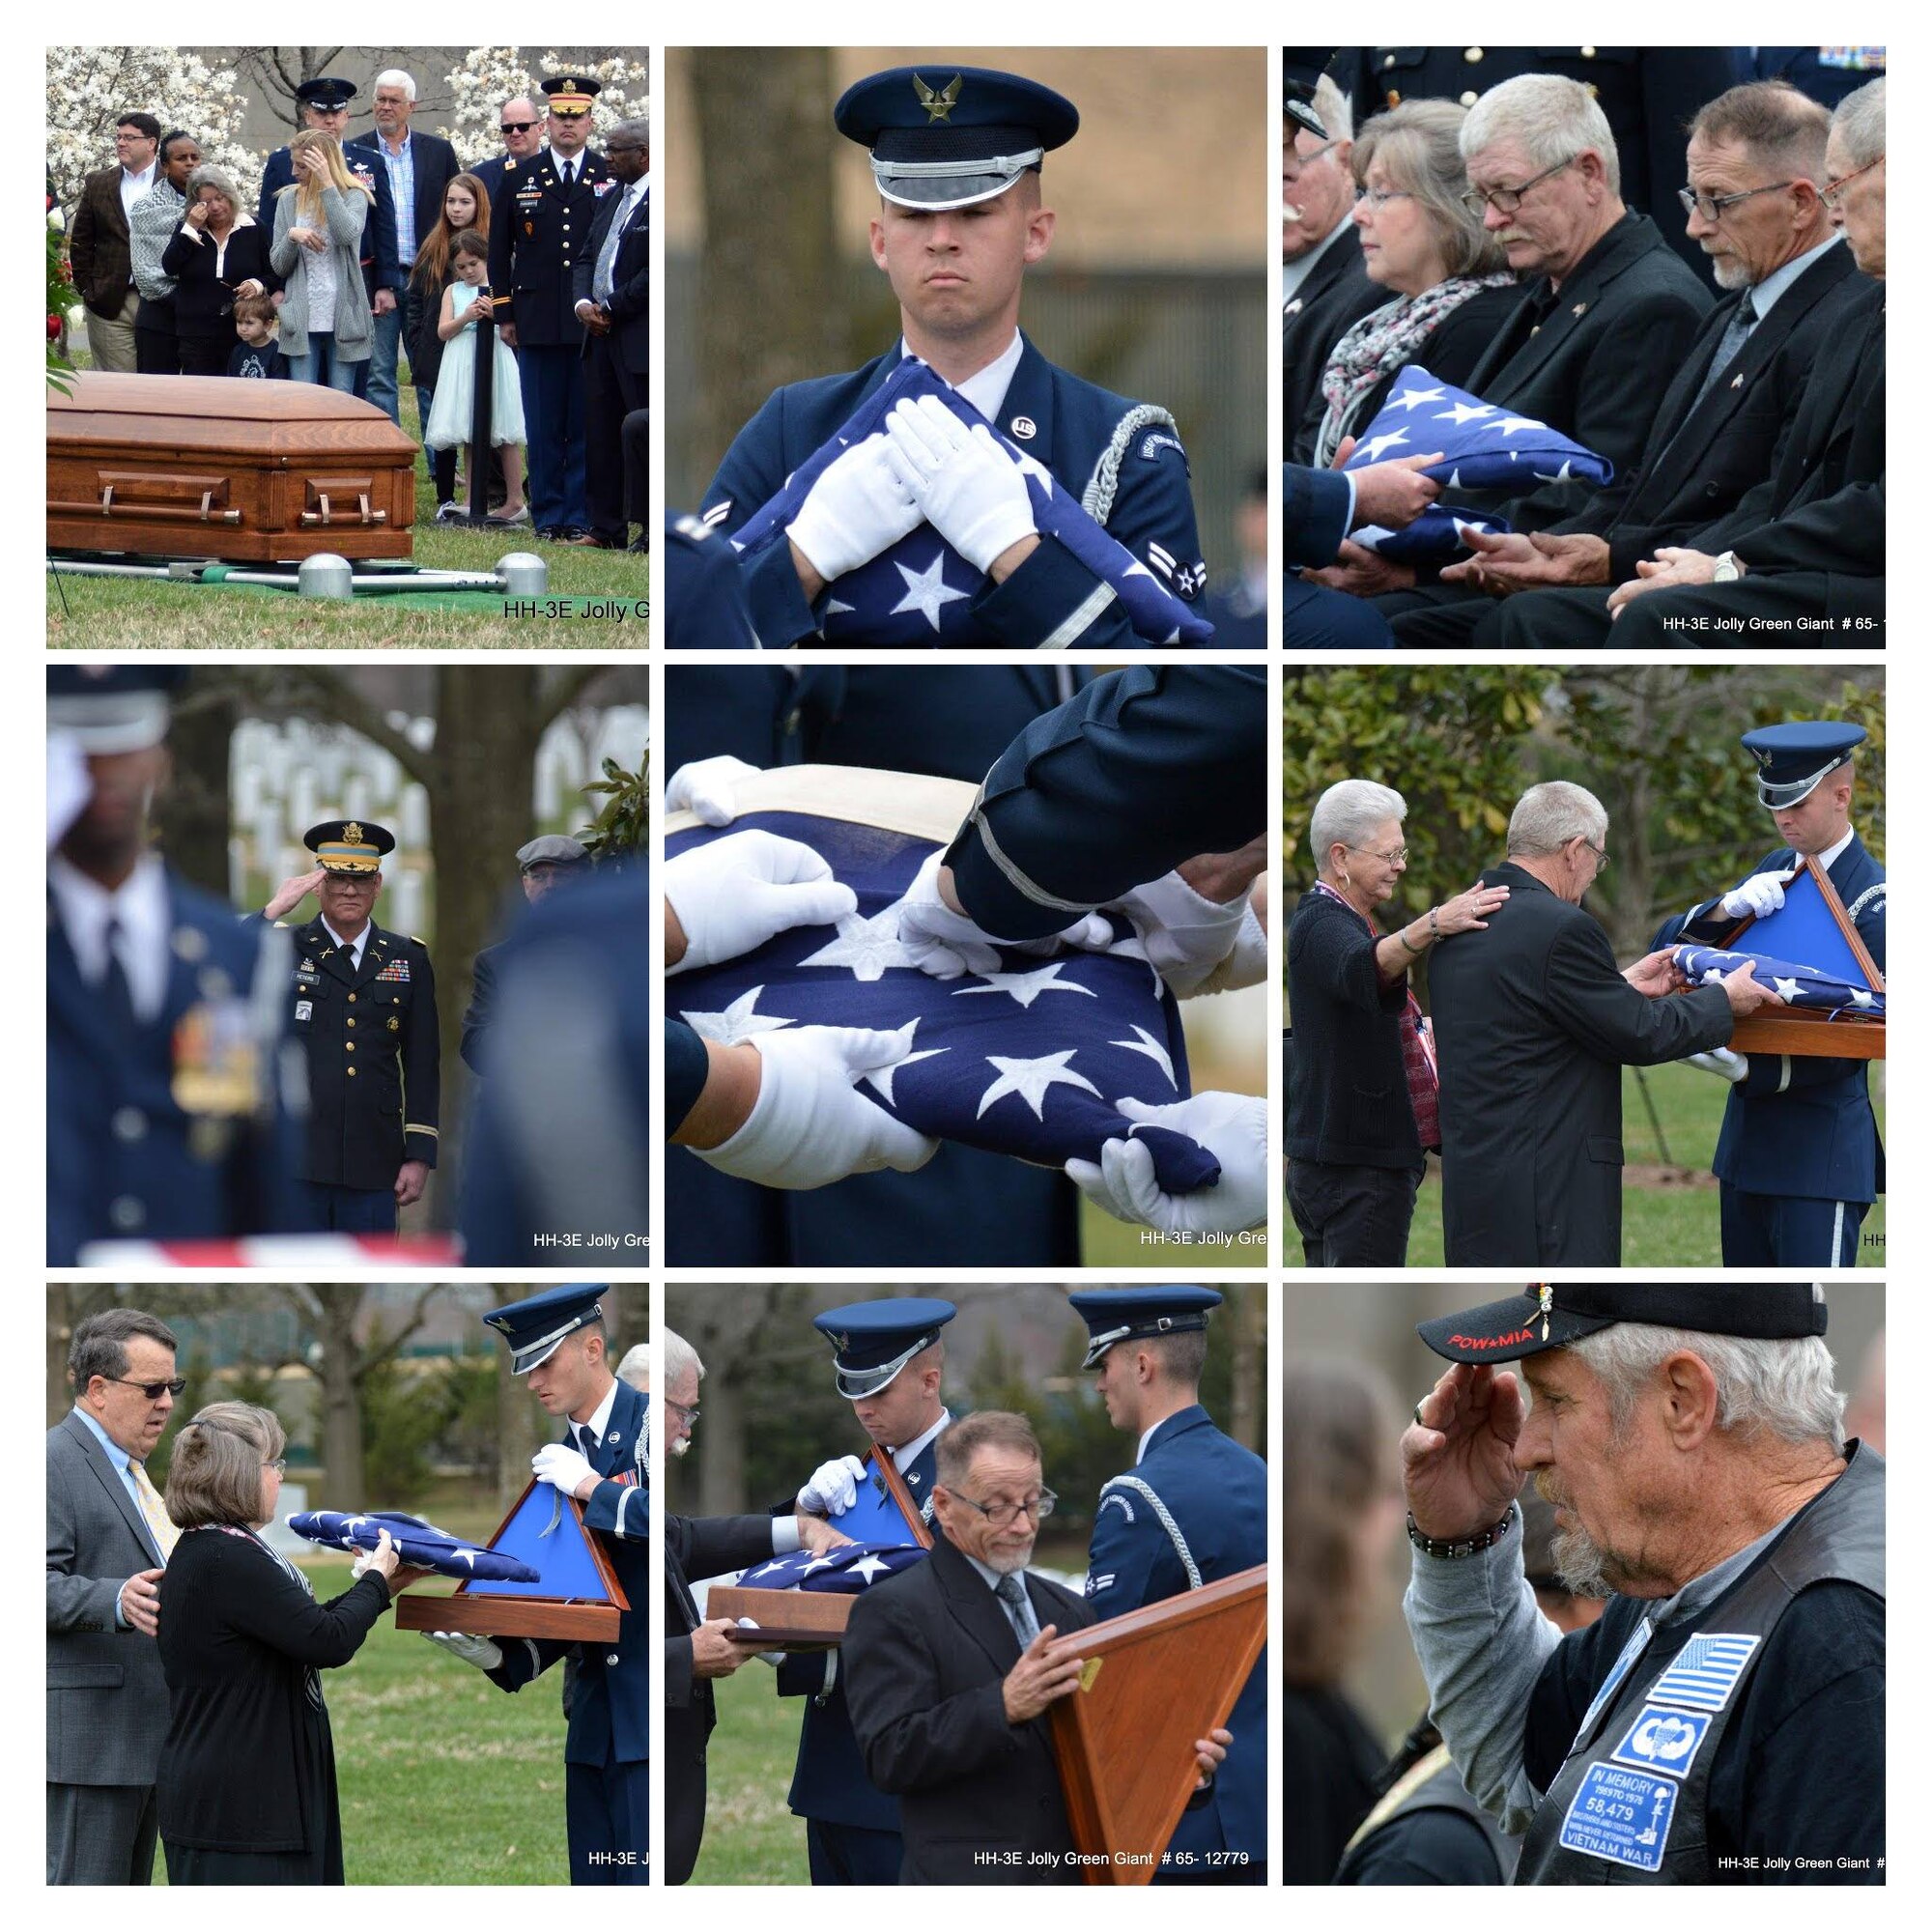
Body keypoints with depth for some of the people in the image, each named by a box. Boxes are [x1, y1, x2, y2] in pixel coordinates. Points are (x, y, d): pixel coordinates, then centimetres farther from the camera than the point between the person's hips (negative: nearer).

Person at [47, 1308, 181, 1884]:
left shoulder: (132, 1468, 22)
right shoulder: (53, 1462, -11)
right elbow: (39, 1585, -21)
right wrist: (117, 1601, -35)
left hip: (144, 1738, 10)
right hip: (87, 1729, -10)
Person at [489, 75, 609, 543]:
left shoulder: (612, 178, 5)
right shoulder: (518, 177, 10)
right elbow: (499, 249, 11)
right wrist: (503, 315, 6)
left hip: (595, 324, -1)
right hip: (538, 323, 1)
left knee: (587, 425, 0)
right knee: (543, 426, 2)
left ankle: (582, 516, 5)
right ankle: (548, 516, 8)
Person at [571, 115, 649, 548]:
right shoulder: (611, 201, 18)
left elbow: (657, 270, -18)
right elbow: (586, 259, 20)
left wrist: (611, 310, -14)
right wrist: (582, 303, 0)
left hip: (639, 338, -9)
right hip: (601, 334, 9)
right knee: (600, 433, 11)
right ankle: (606, 527, 17)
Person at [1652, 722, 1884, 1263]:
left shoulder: (1872, 902, -11)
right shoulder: (1775, 871, 11)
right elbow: (1670, 944, 7)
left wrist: (1749, 1070, -26)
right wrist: (1728, 908, -15)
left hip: (1821, 1148, -8)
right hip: (1748, 1137, 8)